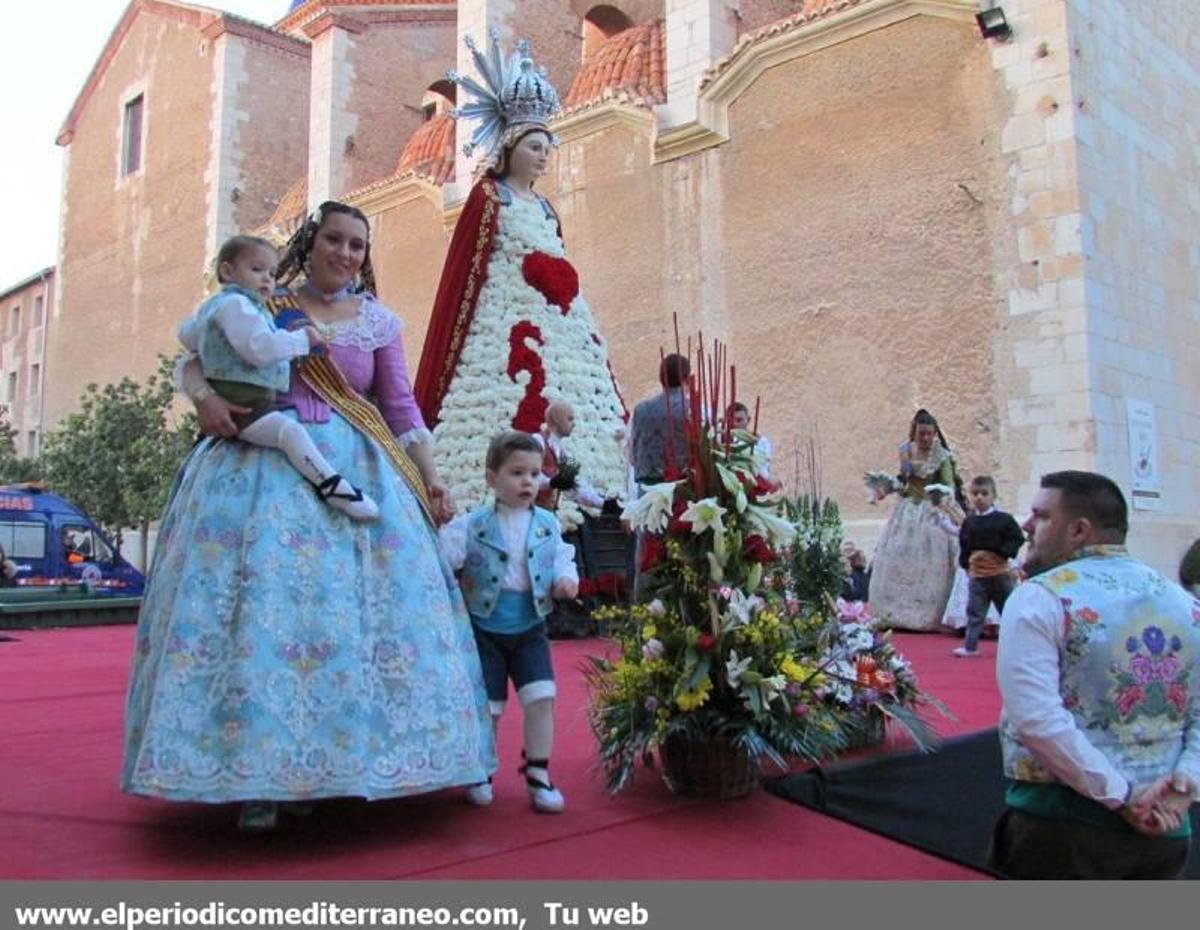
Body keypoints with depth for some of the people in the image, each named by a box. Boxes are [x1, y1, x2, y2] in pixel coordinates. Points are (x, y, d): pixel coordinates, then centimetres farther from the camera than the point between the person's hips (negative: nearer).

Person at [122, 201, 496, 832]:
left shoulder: (379, 322, 13)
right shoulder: (263, 307, 10)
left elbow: (401, 407, 11)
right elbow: (195, 360, 14)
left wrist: (430, 478, 4)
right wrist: (204, 396, -7)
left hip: (354, 473, 1)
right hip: (264, 471, -1)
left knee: (347, 609, -5)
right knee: (259, 603, -9)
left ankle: (316, 766, 6)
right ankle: (257, 776, -2)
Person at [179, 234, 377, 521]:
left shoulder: (213, 305, 25)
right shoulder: (235, 304, -11)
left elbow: (186, 333, 40)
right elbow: (259, 347, -24)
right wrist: (302, 338, -15)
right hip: (242, 403, -12)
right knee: (292, 431, -30)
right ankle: (332, 488, -43)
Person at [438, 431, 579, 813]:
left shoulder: (547, 524, 0)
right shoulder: (472, 525, -9)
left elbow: (562, 561, 8)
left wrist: (566, 580, -11)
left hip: (530, 629, 2)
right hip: (485, 628, -2)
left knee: (542, 698, -5)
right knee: (487, 706, 6)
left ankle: (538, 774, 10)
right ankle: (480, 774, 26)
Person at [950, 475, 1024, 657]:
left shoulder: (1003, 519, -8)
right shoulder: (969, 522, 3)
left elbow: (1018, 539, -9)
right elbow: (963, 545, 10)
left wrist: (1003, 553, -20)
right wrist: (965, 563, 1)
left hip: (1000, 573, -3)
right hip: (977, 574, 3)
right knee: (974, 611, 2)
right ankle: (970, 646, 4)